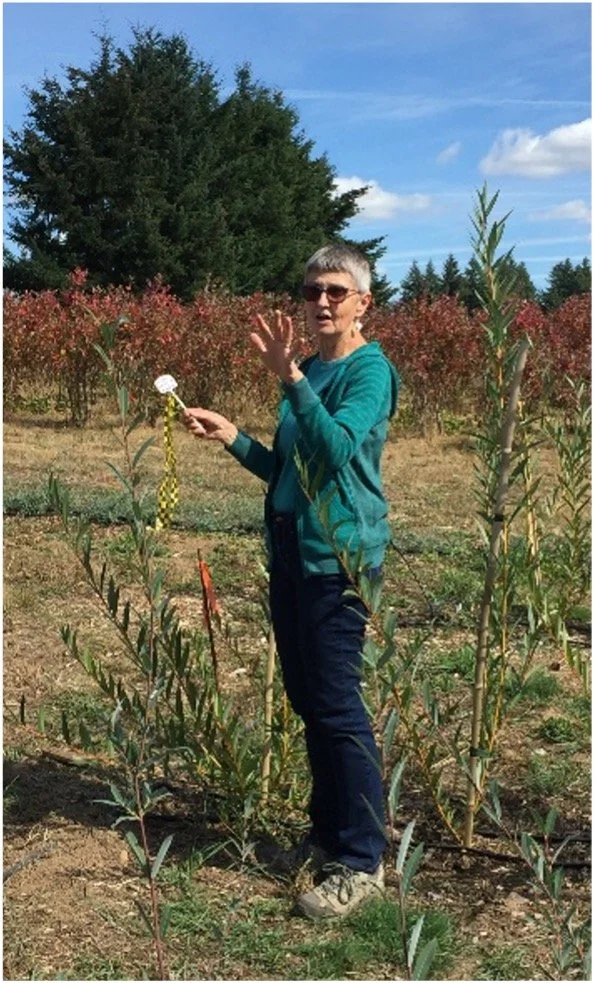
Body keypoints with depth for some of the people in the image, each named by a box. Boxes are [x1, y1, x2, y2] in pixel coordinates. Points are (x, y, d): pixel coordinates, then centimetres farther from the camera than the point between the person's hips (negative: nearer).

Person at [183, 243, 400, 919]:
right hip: (290, 550, 9)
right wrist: (231, 437, 8)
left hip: (340, 554, -8)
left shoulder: (370, 370, -8)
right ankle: (329, 833, 28)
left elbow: (336, 448, -24)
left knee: (336, 705, -6)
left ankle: (363, 863, 5)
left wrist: (289, 376, -29)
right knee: (305, 699, 14)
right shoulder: (307, 372, 15)